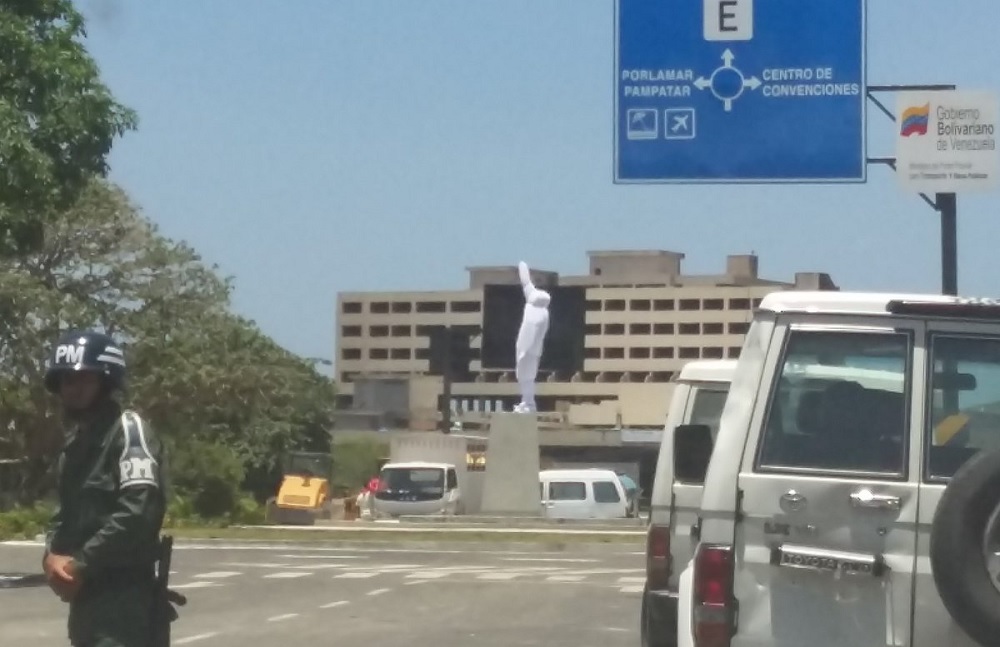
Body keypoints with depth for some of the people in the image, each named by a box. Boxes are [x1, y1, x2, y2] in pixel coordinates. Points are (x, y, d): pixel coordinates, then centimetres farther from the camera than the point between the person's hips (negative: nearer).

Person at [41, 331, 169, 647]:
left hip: (123, 597, -10)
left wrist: (80, 563, -15)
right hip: (86, 594, 10)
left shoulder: (129, 430, -8)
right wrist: (53, 556, 1)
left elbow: (139, 511, -19)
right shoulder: (75, 443, 20)